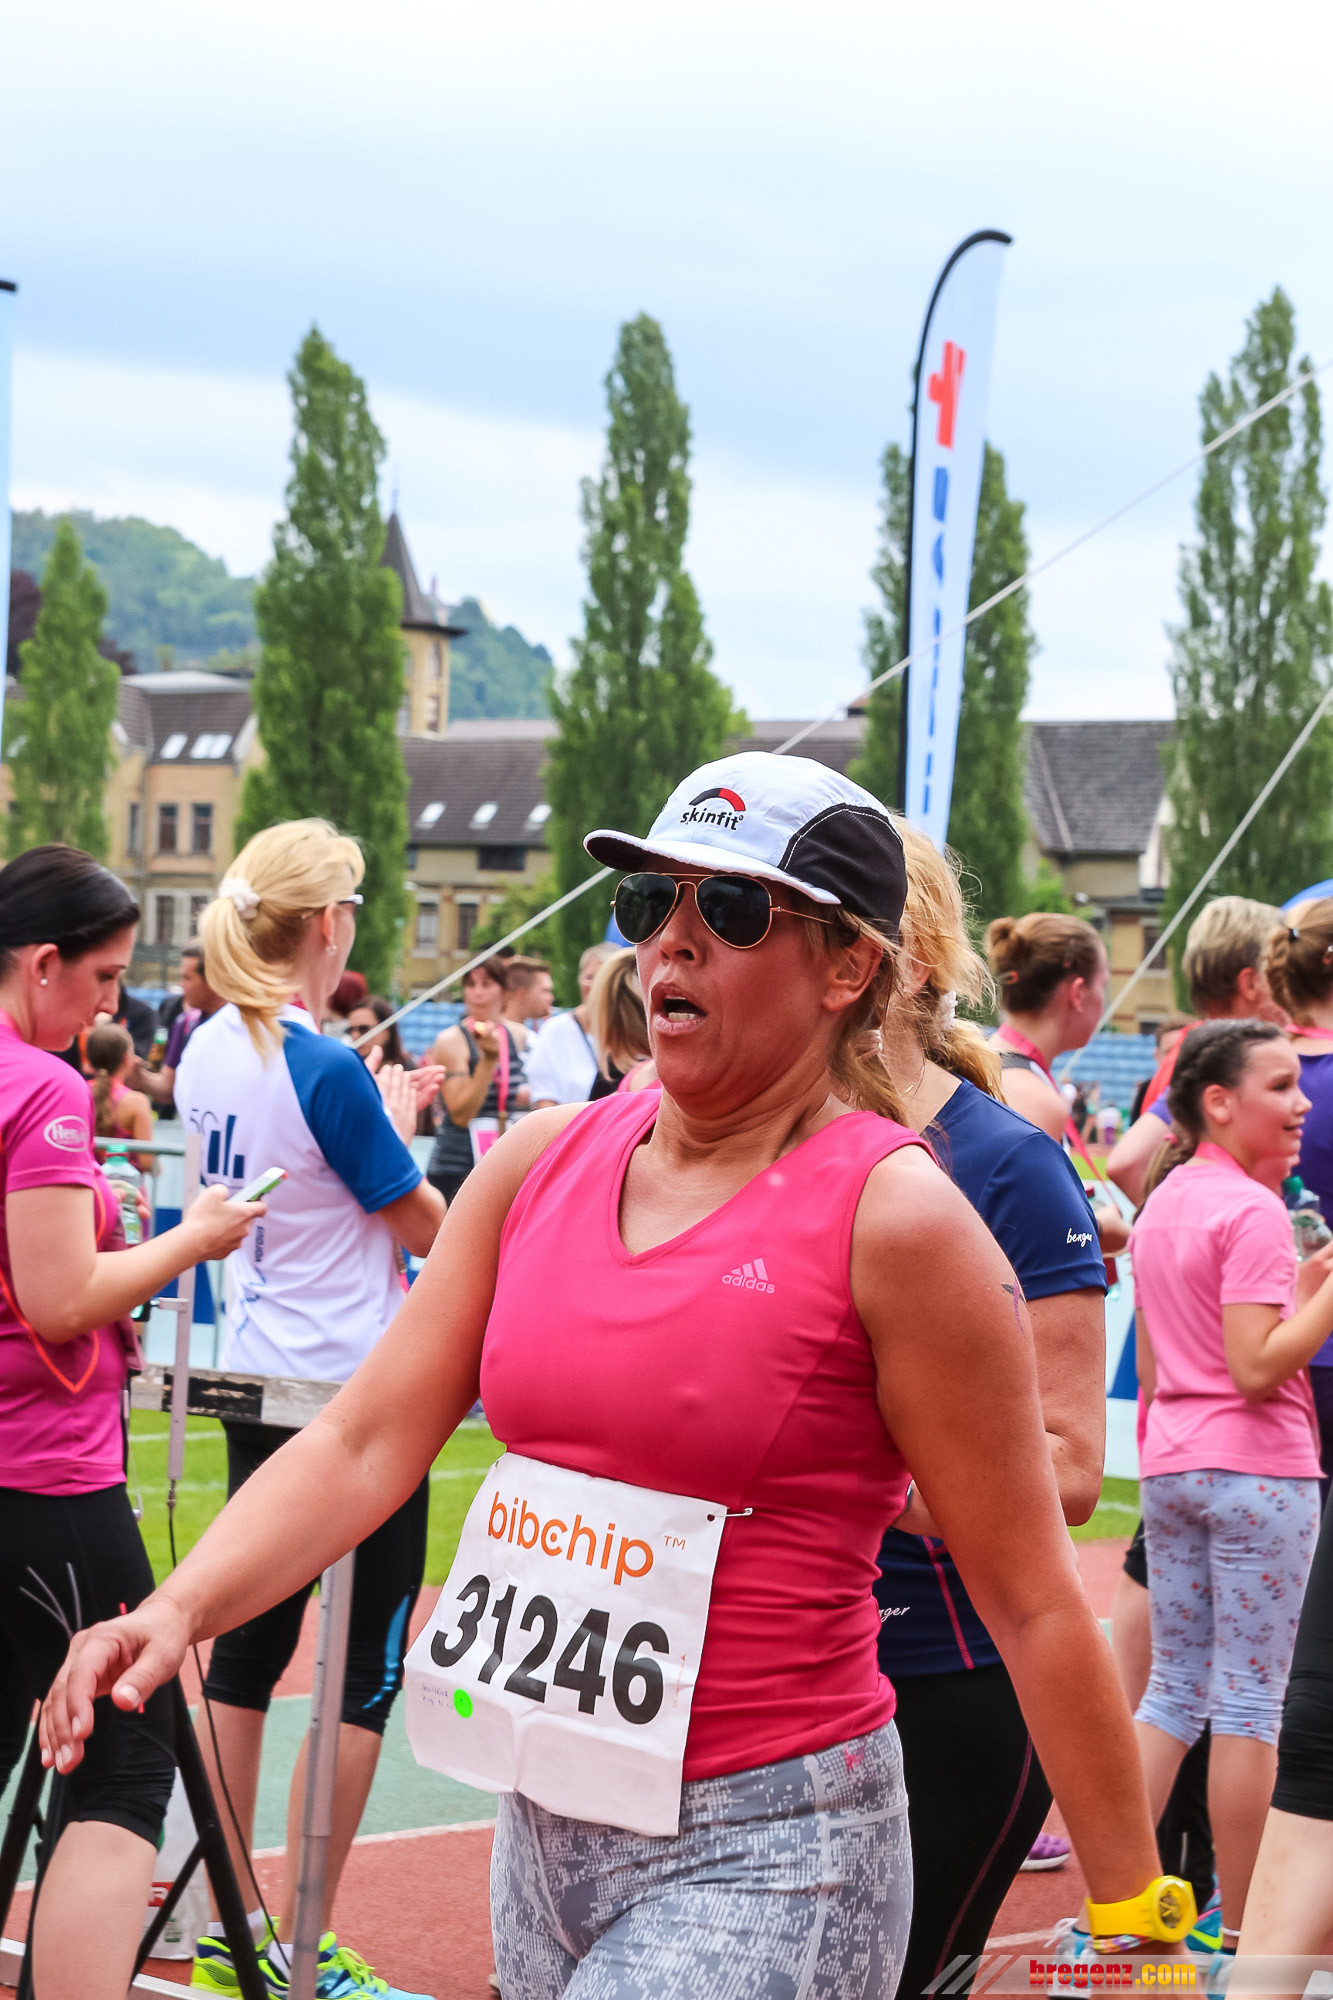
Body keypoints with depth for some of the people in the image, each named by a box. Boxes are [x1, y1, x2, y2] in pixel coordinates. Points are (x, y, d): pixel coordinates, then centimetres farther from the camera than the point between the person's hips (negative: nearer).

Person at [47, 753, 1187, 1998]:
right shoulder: (541, 1162, 5)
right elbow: (365, 1443, 2)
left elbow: (1030, 1600, -10)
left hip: (760, 1853, -6)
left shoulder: (892, 1217, -13)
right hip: (543, 1826, 6)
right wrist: (177, 1609, -14)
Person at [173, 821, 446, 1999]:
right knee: (368, 1661, 2)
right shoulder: (328, 1071, -20)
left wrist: (385, 1118, 16)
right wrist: (407, 1127, 7)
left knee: (251, 1638, 13)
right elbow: (428, 1226, -10)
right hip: (358, 1393, -8)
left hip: (252, 1380, 8)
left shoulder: (205, 1052, 4)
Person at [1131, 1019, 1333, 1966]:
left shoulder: (1164, 1204, 11)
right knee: (1250, 1706, 0)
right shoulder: (1254, 1213, -15)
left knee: (1174, 1691, 14)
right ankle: (1240, 1935, 6)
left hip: (1172, 1466, 8)